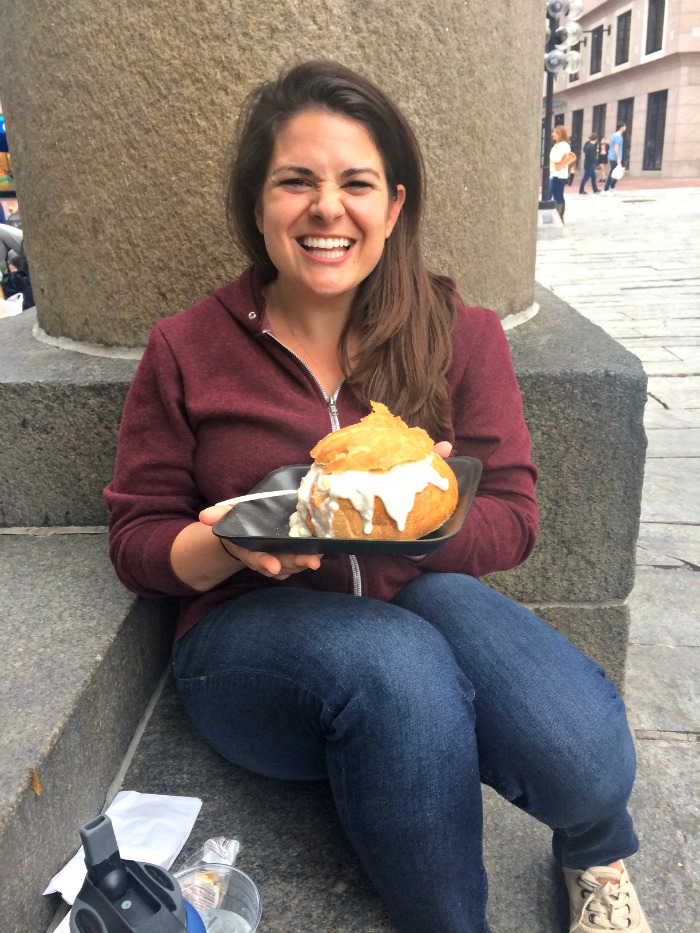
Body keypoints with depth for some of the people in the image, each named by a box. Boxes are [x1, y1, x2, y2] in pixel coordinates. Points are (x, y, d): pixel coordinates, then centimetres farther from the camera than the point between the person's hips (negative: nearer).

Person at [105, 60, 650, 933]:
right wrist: (233, 544, -19)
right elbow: (136, 540, 3)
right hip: (250, 640, 0)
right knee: (397, 660, -35)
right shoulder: (185, 351, 0)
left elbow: (511, 519, -1)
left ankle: (597, 856, 8)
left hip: (426, 603, 2)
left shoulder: (463, 336, 2)